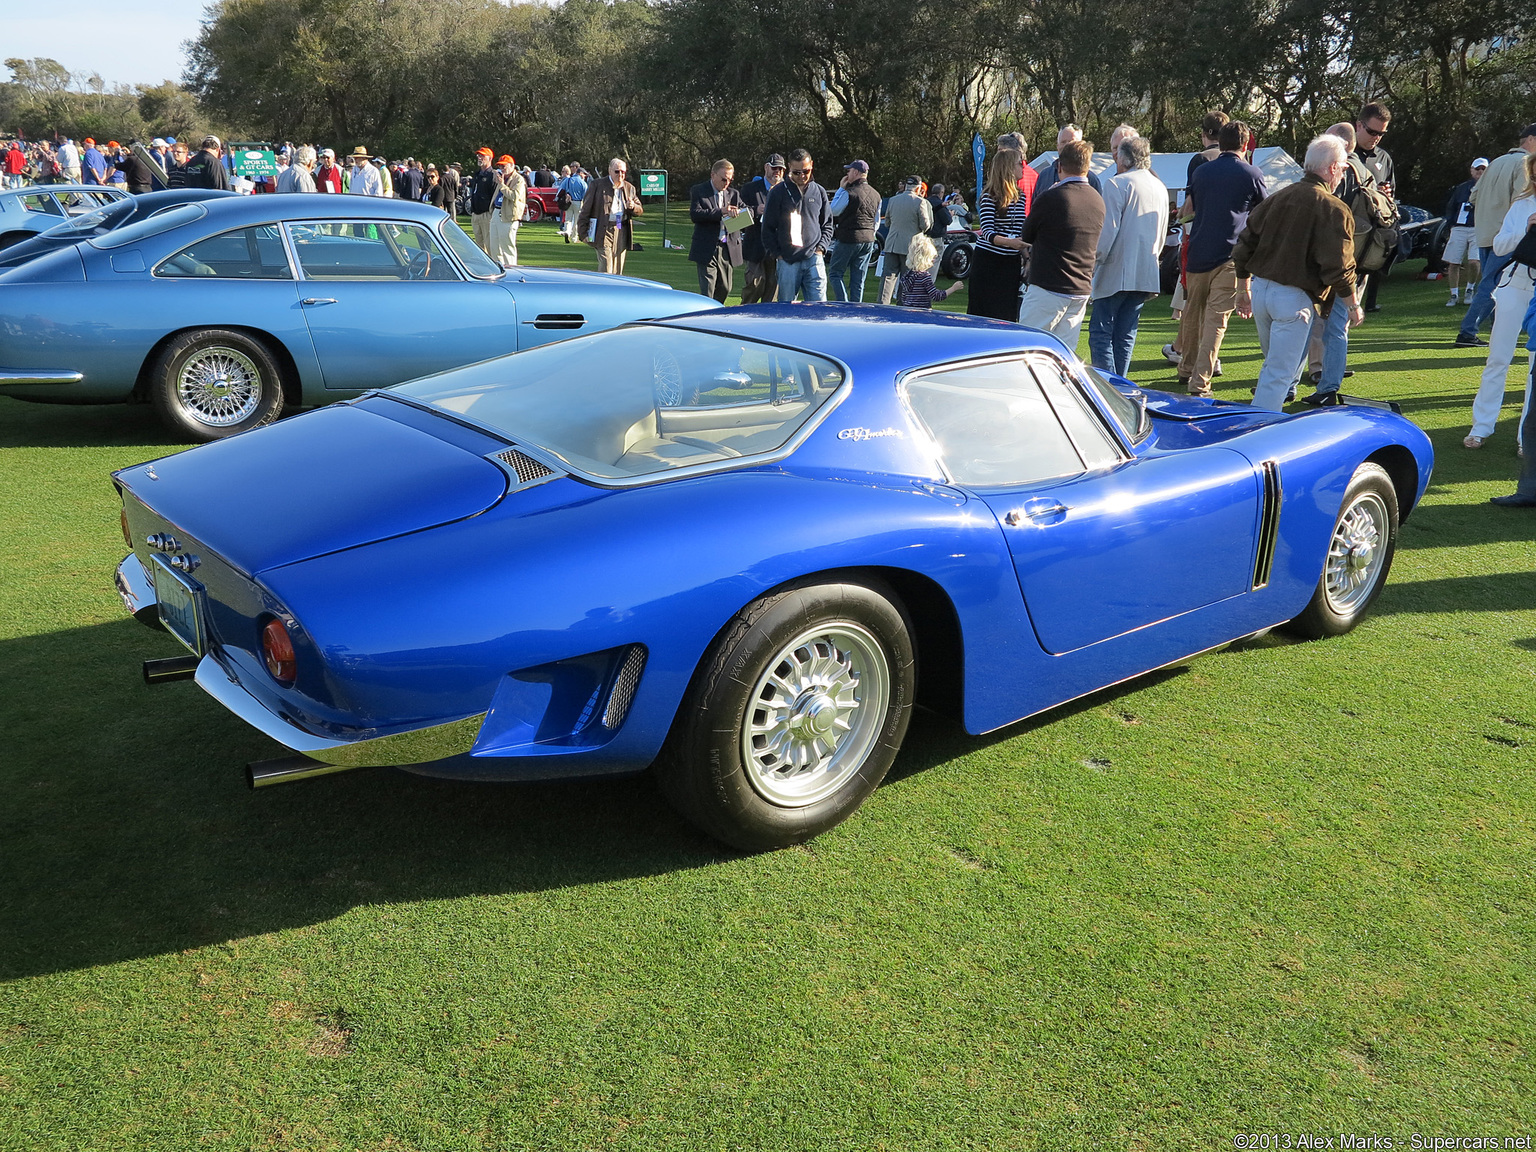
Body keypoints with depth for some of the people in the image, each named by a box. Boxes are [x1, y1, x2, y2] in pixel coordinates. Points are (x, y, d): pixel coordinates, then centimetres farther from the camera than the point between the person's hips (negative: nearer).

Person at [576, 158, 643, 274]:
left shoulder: (630, 188, 15)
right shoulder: (597, 185, 1)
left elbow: (640, 211, 17)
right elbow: (585, 210, 1)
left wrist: (633, 207, -8)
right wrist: (583, 233, -5)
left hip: (622, 233, 4)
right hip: (604, 232, -4)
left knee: (618, 271, 7)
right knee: (605, 269, -13)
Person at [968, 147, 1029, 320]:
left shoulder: (1021, 196, 12)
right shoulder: (989, 197, -8)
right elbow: (987, 232, -17)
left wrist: (1025, 259, 14)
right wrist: (1010, 242, -33)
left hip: (1011, 262, 6)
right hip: (988, 261, -6)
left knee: (1008, 315, 3)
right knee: (984, 313, -3)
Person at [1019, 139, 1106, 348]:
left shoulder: (1050, 198, -12)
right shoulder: (1098, 201, 8)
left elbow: (1027, 236, 1)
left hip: (1048, 289, -7)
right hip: (1082, 290, 7)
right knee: (1066, 353, 9)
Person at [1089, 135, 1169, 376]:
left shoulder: (1117, 184, -8)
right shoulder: (1161, 188, 16)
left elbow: (1108, 230, -14)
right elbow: (1162, 234, 21)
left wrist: (1094, 263, -6)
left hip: (1117, 272, -7)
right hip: (1147, 274, 7)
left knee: (1100, 332, -6)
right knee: (1126, 334, 11)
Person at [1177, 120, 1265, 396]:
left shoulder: (1202, 171, 10)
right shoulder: (1252, 174, 0)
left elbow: (1187, 207, 23)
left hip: (1198, 252, 4)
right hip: (1230, 254, -4)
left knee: (1191, 313, 17)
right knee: (1216, 320, -6)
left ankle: (1187, 370, 31)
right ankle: (1199, 382, -14)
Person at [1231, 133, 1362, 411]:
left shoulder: (1277, 198, 8)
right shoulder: (1334, 210, -10)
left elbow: (1243, 247, 10)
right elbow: (1338, 267, -12)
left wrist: (1243, 290, 22)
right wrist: (1353, 307, 2)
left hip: (1259, 289, 7)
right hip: (1294, 299, -6)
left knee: (1273, 364, 23)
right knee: (1279, 374, -1)